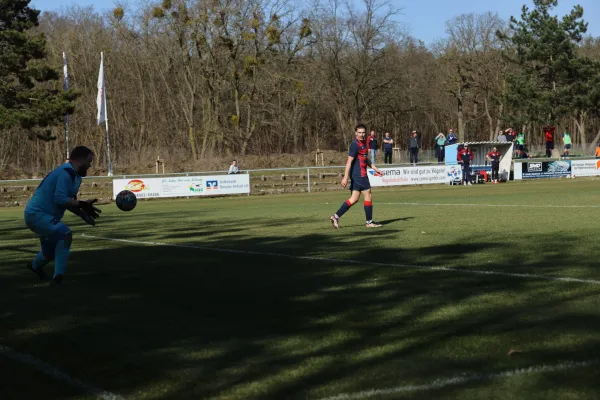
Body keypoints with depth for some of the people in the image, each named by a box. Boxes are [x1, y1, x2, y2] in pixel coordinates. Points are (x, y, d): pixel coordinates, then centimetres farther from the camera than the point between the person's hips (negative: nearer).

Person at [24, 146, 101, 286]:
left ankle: (35, 266, 61)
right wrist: (82, 204, -29)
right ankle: (58, 277, -27)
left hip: (39, 215, 11)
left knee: (51, 252, 29)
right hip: (37, 214, -11)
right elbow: (60, 199, -30)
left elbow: (67, 201, 13)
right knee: (65, 234, -31)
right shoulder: (66, 172, -21)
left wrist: (85, 214, 2)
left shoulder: (73, 175, 10)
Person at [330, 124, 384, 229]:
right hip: (359, 175, -9)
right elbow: (349, 161, -19)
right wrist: (345, 177, -23)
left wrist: (375, 169, 26)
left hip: (356, 176, 9)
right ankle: (369, 222, 8)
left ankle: (336, 216, 3)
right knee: (368, 196, -1)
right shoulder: (355, 145, -14)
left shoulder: (363, 143, 16)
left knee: (354, 198, 7)